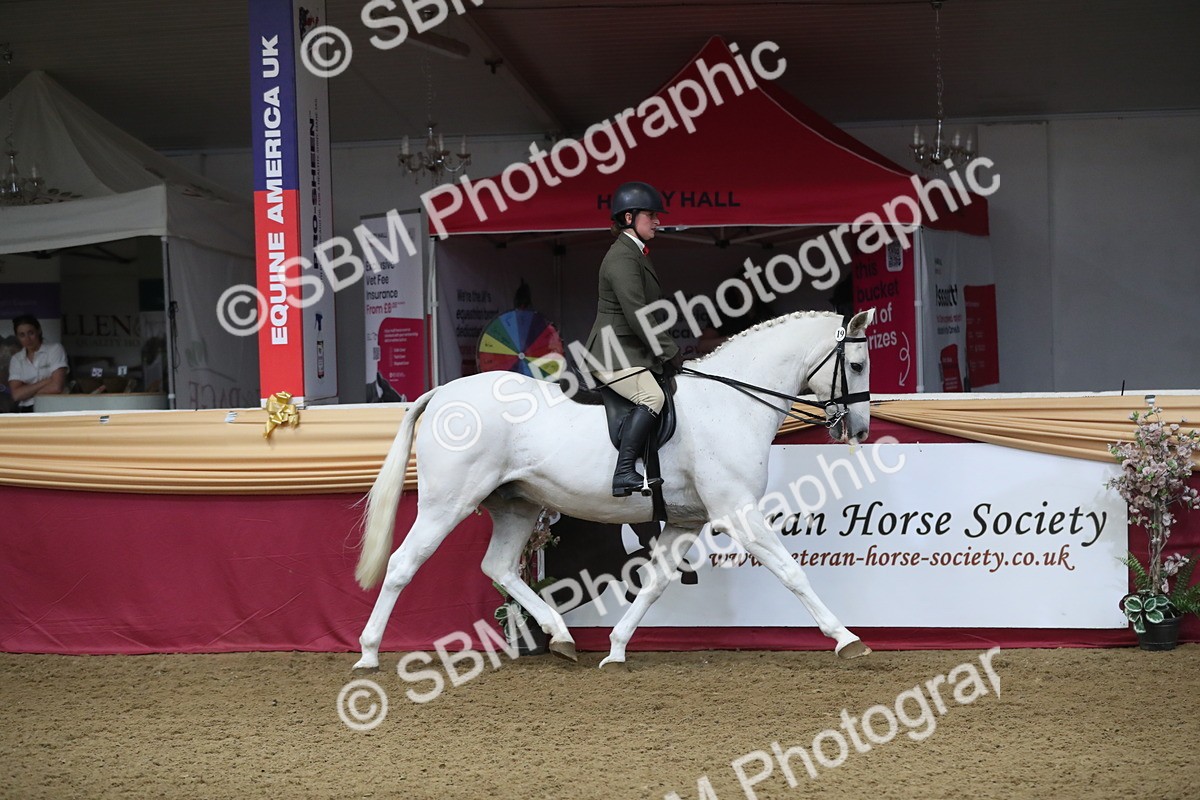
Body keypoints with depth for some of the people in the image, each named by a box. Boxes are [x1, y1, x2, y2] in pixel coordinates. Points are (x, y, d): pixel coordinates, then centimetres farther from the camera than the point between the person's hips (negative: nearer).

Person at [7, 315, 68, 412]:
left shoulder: (55, 349, 4)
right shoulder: (16, 360, 15)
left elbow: (56, 387, -8)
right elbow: (16, 394, 1)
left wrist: (27, 393, 3)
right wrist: (45, 382, -6)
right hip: (25, 411, 4)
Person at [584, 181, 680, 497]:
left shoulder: (636, 253, 20)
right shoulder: (622, 258, -15)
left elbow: (650, 311, 23)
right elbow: (637, 316, -22)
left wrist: (668, 349, 15)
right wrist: (670, 352, -17)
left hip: (632, 352, 12)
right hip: (614, 355, -12)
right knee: (652, 397, -31)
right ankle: (624, 474, -36)